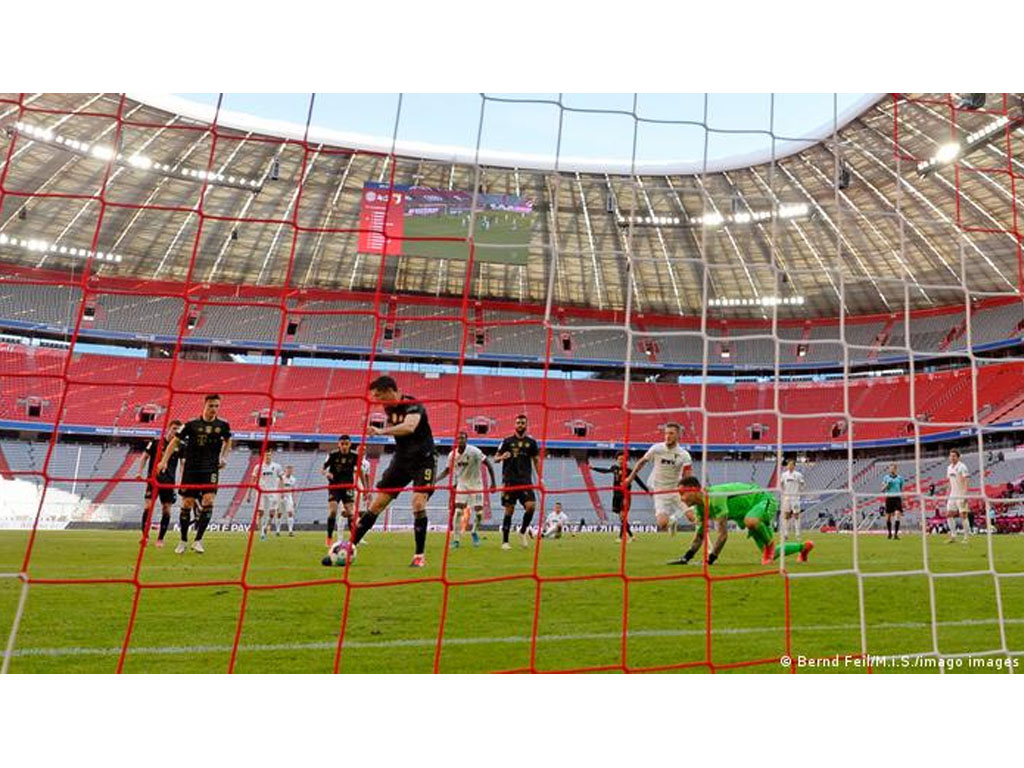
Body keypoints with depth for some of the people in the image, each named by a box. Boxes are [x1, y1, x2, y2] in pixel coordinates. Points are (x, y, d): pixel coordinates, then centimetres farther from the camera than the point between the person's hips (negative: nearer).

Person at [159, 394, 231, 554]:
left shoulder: (223, 425, 1)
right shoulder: (192, 424, -4)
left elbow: (227, 441, 21)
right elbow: (175, 441, 3)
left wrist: (223, 457, 10)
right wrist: (164, 460, -3)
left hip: (211, 470, 0)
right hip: (191, 469, 0)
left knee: (208, 501, -15)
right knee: (187, 504, 2)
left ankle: (198, 540, -5)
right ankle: (183, 541, 19)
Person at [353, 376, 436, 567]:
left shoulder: (413, 405, -21)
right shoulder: (389, 408, 2)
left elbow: (409, 427, -43)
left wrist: (381, 431, -51)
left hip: (423, 461, -6)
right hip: (401, 460, 6)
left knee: (418, 503, -22)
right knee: (376, 504, 2)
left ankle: (420, 555, -7)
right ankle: (350, 546, 10)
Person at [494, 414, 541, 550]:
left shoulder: (531, 442, 8)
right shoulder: (507, 441, 3)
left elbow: (536, 460, 16)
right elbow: (495, 459, 6)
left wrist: (540, 478, 7)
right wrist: (502, 457, -17)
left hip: (525, 481, 2)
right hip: (509, 480, -2)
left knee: (531, 506, -14)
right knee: (509, 510, -1)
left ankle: (523, 531, 11)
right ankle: (505, 541, 9)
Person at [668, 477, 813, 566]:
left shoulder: (715, 498, -33)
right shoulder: (701, 507, -6)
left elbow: (723, 534, -36)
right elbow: (700, 535, 4)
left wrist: (709, 560, -34)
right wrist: (685, 559, -6)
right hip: (753, 507, 9)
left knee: (750, 521, -43)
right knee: (771, 555, 10)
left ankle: (770, 544, -13)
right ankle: (803, 547, 37)